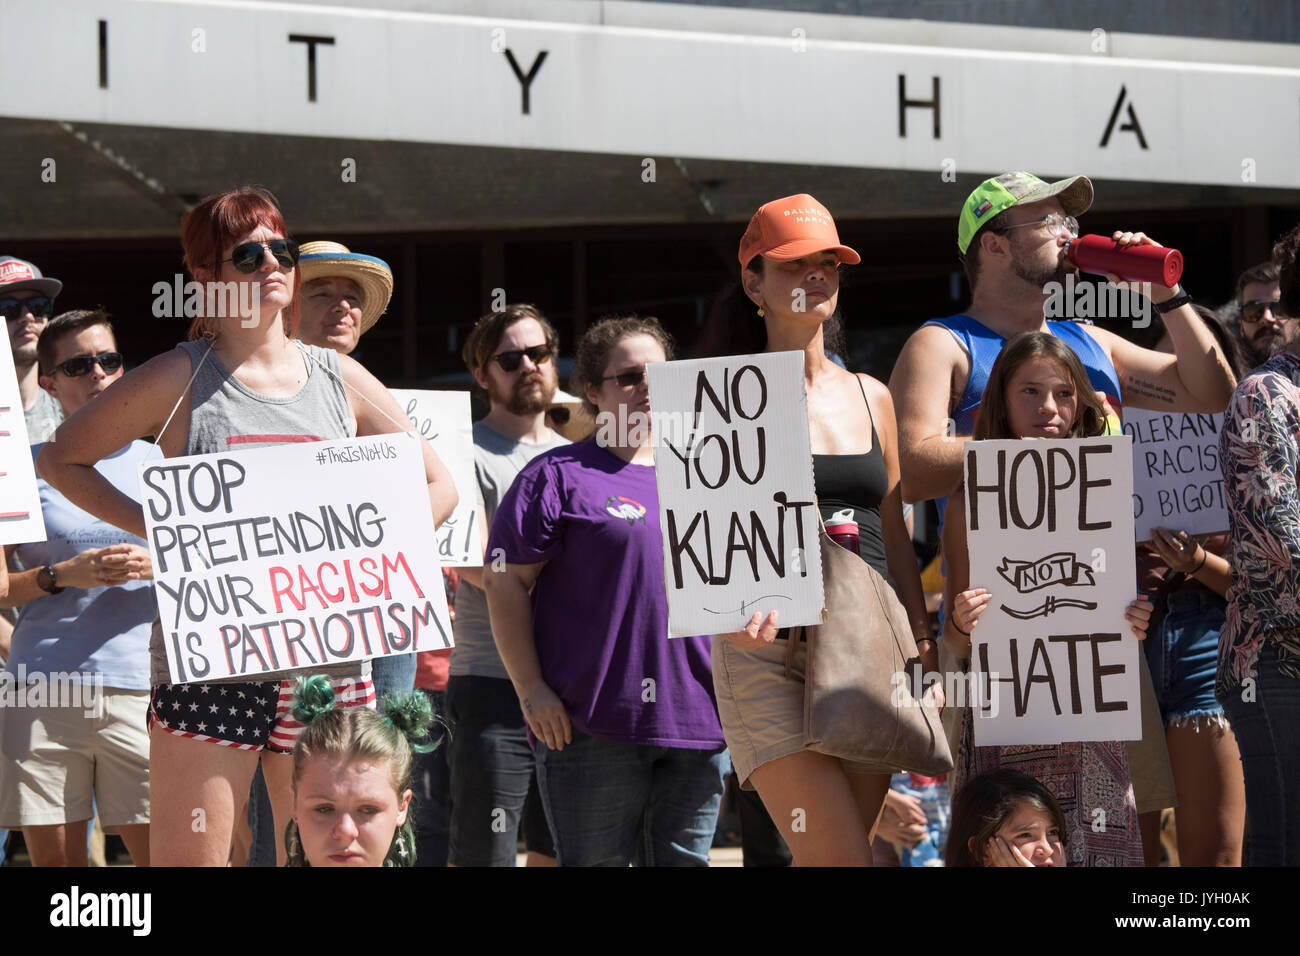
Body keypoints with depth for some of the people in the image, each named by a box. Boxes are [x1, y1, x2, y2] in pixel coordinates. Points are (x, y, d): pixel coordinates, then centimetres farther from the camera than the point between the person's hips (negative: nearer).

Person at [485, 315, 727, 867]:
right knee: (597, 862, -3)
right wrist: (530, 689, -12)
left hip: (696, 720, 5)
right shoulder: (559, 476, 1)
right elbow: (505, 582, -4)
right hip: (595, 725, -5)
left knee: (684, 861, 6)